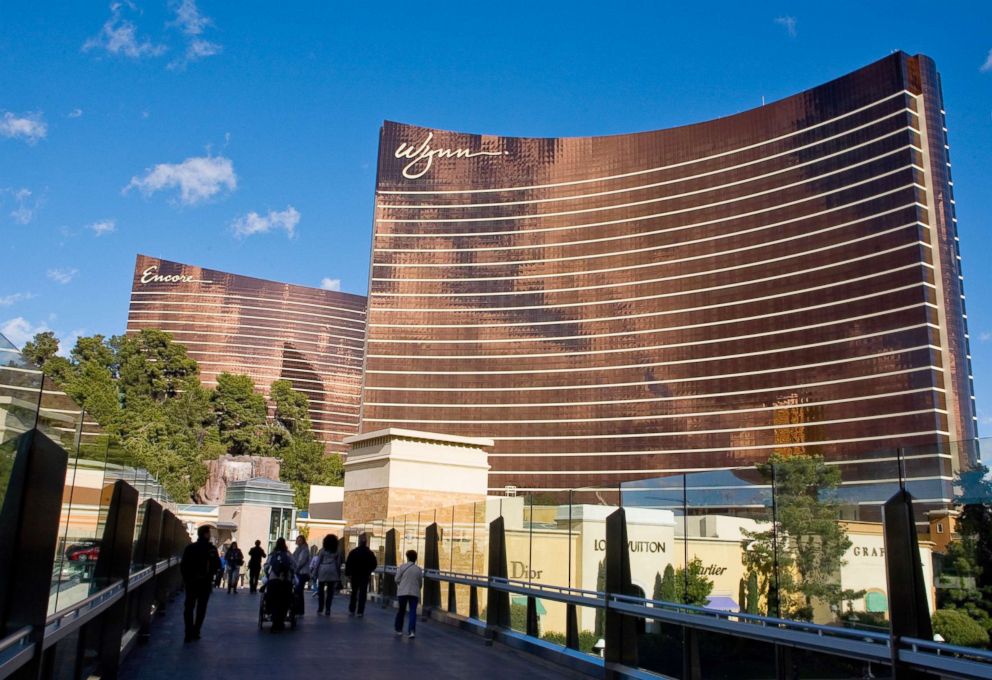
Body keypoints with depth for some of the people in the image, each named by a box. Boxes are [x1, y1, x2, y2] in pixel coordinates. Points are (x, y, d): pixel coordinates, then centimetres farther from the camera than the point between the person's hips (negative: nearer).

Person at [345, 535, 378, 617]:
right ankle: (360, 611, -1)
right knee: (363, 593, 3)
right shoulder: (370, 553, -4)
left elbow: (348, 564, -9)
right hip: (365, 576, 0)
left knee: (354, 593, 14)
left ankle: (351, 610, 15)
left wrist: (348, 574, -2)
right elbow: (375, 564, 1)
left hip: (355, 575, 0)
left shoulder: (353, 552, -7)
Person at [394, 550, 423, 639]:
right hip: (414, 593, 0)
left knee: (401, 611, 16)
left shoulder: (402, 567, -3)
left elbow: (397, 579, -3)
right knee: (413, 612, -1)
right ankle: (412, 631, -16)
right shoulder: (419, 570, 3)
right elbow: (421, 583, 7)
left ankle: (399, 629, 28)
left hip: (403, 592, 0)